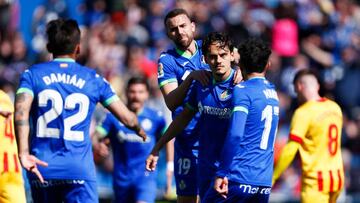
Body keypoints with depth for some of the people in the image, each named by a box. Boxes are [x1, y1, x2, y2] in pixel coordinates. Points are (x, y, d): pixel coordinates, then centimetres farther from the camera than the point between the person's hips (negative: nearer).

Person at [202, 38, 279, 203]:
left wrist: (222, 173, -15)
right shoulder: (272, 92, 16)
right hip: (264, 184, 7)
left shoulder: (242, 90, -7)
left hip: (239, 178, -7)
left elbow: (235, 134, -17)